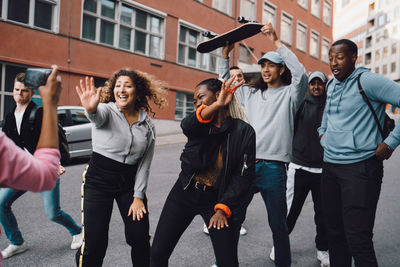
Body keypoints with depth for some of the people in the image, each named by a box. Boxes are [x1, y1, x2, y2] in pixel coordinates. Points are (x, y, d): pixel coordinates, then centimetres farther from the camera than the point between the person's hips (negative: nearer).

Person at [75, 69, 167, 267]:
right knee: (94, 243, -4)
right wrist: (91, 109, -57)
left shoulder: (148, 125, 2)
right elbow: (98, 117, -33)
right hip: (99, 179, -2)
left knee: (140, 239, 2)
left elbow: (144, 164, 4)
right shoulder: (106, 111, -7)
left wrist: (138, 196, -1)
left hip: (129, 182, 3)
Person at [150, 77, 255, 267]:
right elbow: (186, 125, -25)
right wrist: (216, 105, -38)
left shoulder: (244, 132, -8)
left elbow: (244, 175, -8)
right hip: (184, 194, 3)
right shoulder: (200, 124, 0)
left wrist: (223, 209, -12)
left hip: (216, 200, -2)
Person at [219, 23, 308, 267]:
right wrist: (226, 54, 12)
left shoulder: (290, 94, 5)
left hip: (273, 168, -4)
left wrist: (277, 42, -12)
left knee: (278, 224, 5)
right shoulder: (251, 93, 19)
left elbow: (301, 75, -13)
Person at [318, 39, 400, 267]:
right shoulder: (330, 85, 14)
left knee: (358, 239, -6)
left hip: (360, 168, -7)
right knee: (335, 232, 15)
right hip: (330, 166, 8)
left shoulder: (367, 80, -10)